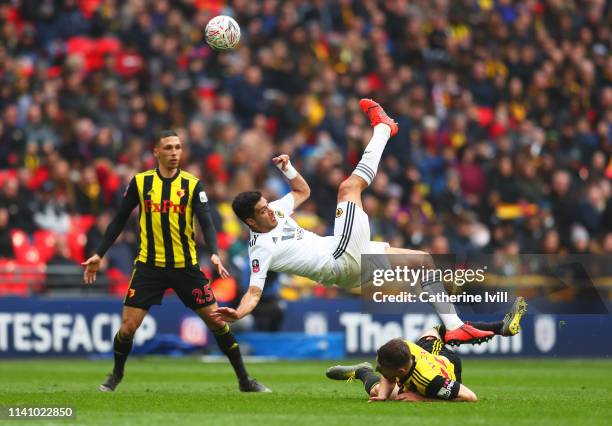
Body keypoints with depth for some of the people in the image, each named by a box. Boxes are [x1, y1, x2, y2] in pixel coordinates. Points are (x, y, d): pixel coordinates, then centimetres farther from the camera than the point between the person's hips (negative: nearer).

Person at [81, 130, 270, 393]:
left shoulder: (193, 185, -1)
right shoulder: (140, 182, 1)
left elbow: (206, 223, -10)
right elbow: (119, 220, 8)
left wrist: (214, 254, -27)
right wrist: (99, 255, 5)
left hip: (186, 266, 0)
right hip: (149, 265, 0)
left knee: (217, 321, -1)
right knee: (128, 327, -6)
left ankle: (244, 380, 13)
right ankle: (116, 374, 22)